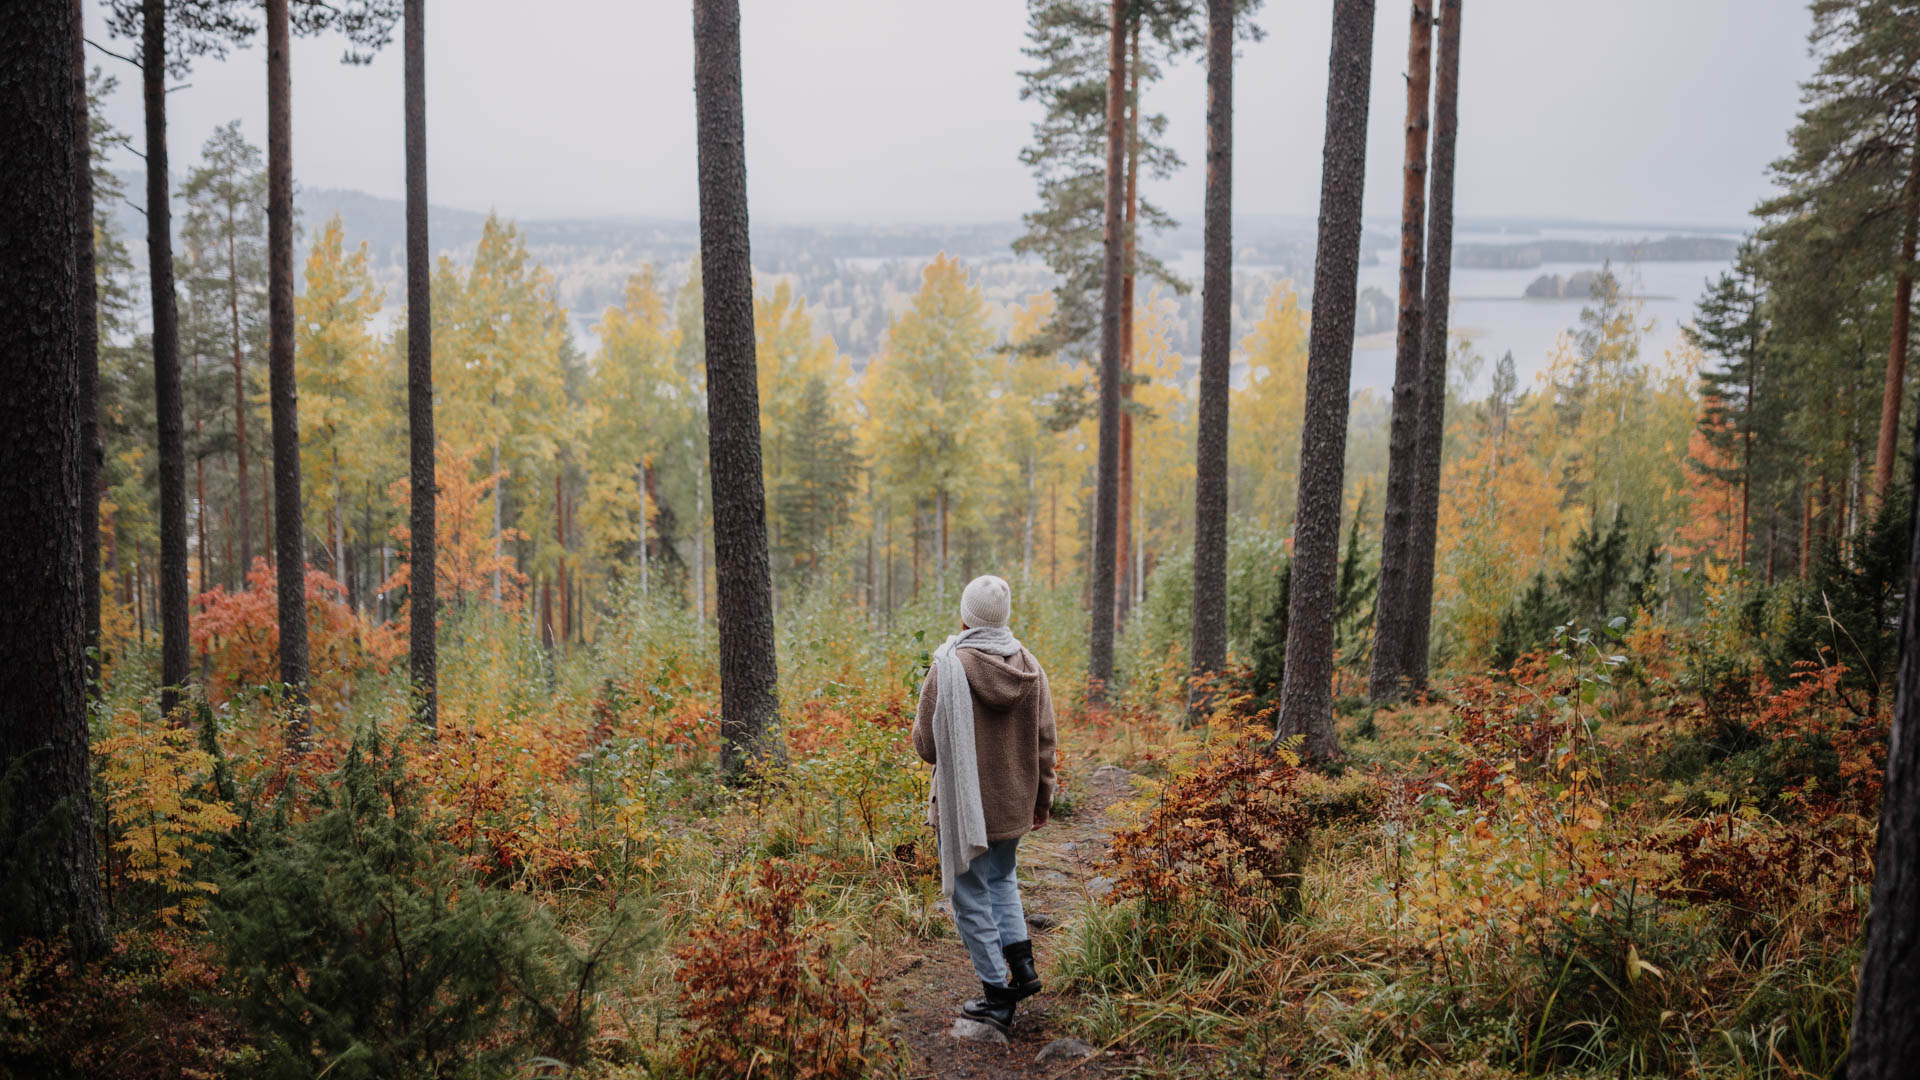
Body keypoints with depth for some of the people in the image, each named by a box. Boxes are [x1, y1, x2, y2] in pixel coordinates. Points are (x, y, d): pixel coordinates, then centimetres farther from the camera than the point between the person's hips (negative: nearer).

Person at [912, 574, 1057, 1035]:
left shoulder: (949, 667, -18)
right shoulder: (1029, 667, -3)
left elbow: (926, 744, -13)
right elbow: (1044, 742, 4)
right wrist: (1042, 799, 16)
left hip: (962, 803, -5)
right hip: (1013, 802, 5)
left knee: (971, 897, 8)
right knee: (1002, 879, 27)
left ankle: (998, 992, 12)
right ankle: (1022, 962, 16)